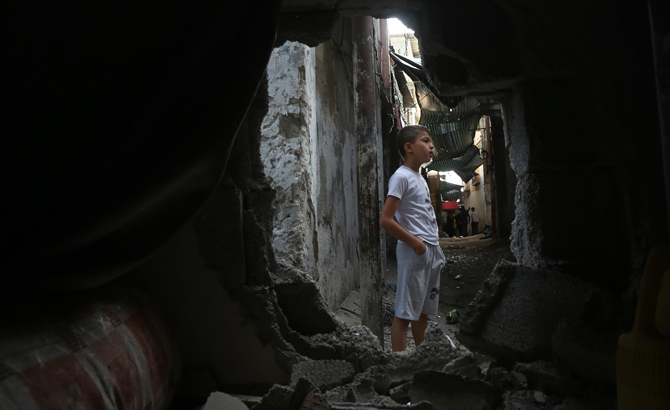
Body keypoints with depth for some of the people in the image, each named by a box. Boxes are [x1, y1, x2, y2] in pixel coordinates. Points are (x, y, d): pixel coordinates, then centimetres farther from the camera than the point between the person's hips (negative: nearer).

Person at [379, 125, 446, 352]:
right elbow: (385, 220, -19)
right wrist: (416, 243, -15)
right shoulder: (401, 176, -11)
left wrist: (435, 247, 12)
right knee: (405, 312, -2)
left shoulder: (420, 177, 15)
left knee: (423, 310, 17)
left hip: (432, 250, 9)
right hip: (414, 251, -8)